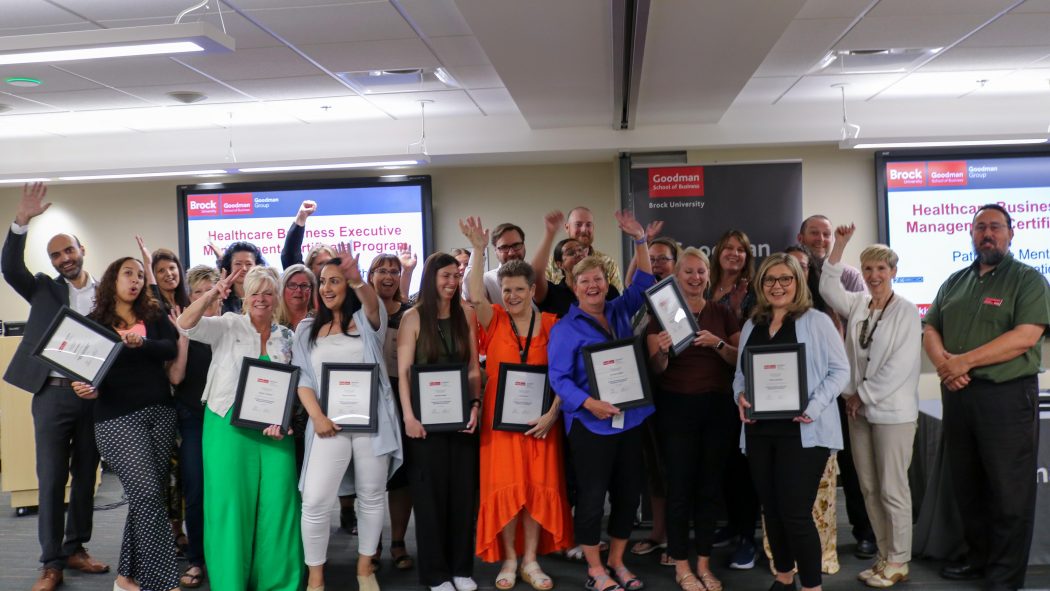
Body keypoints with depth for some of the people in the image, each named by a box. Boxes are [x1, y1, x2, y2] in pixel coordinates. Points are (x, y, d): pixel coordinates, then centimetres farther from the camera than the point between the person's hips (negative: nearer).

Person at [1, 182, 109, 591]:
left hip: (95, 395, 1)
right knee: (51, 478, 1)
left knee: (85, 476, 11)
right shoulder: (44, 289, 7)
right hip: (53, 393, -1)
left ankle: (75, 548, 25)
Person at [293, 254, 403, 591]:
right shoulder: (307, 330, 13)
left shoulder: (367, 321, 5)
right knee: (315, 502, -8)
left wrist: (359, 282, -43)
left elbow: (372, 303, -20)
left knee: (371, 497, 9)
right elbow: (302, 378, 6)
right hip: (329, 424, 1)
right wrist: (317, 416, -10)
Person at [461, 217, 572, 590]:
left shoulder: (551, 324, 0)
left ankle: (530, 561, 19)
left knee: (539, 485, 5)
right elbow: (476, 296, -22)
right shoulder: (494, 320, 0)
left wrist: (552, 413, -12)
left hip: (540, 418, 1)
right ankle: (509, 559, 18)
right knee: (505, 485, 3)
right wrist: (479, 251, -29)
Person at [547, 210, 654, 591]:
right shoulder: (565, 328, -5)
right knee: (592, 496, 2)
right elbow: (558, 378, -11)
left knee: (628, 493, 12)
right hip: (590, 424, -5)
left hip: (630, 420, 5)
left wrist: (639, 240, 0)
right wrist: (589, 403, -26)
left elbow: (643, 283, 12)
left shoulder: (621, 312, 10)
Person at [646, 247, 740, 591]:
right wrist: (662, 350, -28)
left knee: (710, 487, 9)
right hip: (677, 408, -3)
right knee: (680, 488, 0)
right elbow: (656, 369, -6)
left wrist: (718, 344, -16)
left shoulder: (723, 314, 7)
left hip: (718, 407, 3)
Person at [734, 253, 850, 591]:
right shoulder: (751, 326, 13)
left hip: (802, 431, -5)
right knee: (771, 511, 14)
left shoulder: (816, 322, -3)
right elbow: (740, 373, 17)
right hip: (759, 431, 6)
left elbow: (839, 369, -6)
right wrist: (740, 395, -4)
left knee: (795, 513, -6)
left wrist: (814, 405, -18)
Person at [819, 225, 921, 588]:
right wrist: (839, 246, -6)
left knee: (892, 490, 0)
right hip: (859, 409, 6)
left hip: (892, 412, -6)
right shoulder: (858, 305, 10)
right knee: (869, 489, 11)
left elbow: (900, 365, -15)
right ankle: (885, 556, 22)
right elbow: (828, 288, -1)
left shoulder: (906, 312, -9)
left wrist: (863, 394, -11)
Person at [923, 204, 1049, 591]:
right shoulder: (954, 282, 14)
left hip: (1007, 397, -5)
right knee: (967, 486, 13)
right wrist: (943, 363, -10)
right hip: (957, 396, 6)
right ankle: (978, 559, 28)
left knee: (1009, 493, 2)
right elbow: (930, 330, 11)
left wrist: (964, 362, -17)